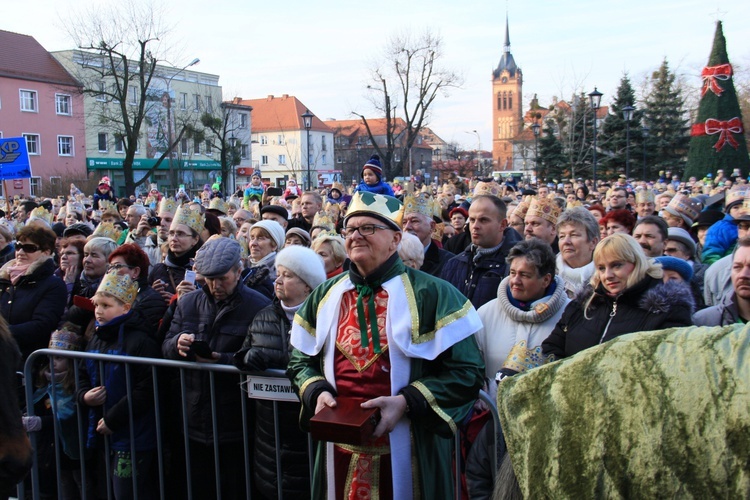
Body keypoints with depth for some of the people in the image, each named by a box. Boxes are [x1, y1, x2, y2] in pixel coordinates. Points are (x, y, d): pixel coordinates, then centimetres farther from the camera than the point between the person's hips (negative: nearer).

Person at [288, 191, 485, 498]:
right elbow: (301, 360, 15)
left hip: (408, 452, -3)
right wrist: (317, 392, -6)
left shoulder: (431, 294, -7)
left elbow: (466, 371, -11)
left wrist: (406, 402, -21)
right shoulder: (326, 296, 7)